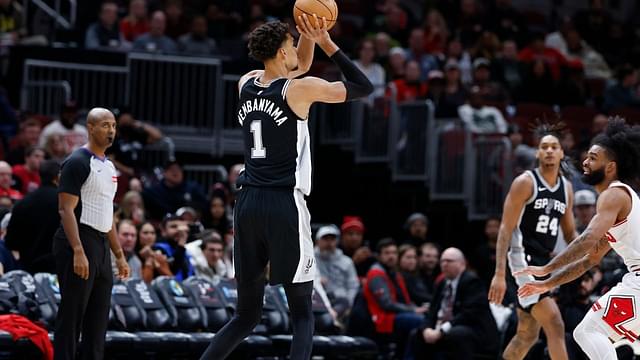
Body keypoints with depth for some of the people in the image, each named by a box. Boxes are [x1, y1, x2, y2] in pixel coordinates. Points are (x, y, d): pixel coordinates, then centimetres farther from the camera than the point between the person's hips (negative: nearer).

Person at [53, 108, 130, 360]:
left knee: (98, 319, 10)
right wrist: (78, 252, -25)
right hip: (78, 244, -9)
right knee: (72, 315, -7)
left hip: (101, 244, 9)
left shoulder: (109, 166, 17)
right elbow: (66, 209, -17)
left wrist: (119, 255, 20)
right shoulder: (78, 162, -10)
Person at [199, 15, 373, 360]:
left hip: (248, 204, 6)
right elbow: (363, 87, 3)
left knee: (246, 314, 14)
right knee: (302, 314, 2)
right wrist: (327, 43, 6)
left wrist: (309, 35, 13)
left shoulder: (246, 84, 11)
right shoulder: (301, 89, -7)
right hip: (284, 205, -6)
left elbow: (297, 68, 29)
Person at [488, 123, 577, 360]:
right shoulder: (525, 182, -9)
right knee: (555, 327, -18)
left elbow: (569, 233, 21)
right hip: (524, 261, -8)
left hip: (543, 264, 8)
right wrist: (499, 274, -20)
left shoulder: (566, 187, 12)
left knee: (527, 335, 13)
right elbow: (506, 228, -12)